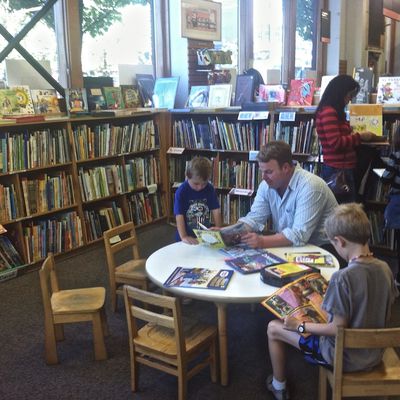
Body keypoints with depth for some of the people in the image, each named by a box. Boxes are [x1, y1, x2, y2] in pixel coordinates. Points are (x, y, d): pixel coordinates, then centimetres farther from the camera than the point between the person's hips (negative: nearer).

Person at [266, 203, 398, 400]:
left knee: (273, 327, 8)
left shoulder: (343, 277, -30)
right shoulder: (384, 268, -9)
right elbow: (372, 310, 5)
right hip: (374, 353, 7)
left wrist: (299, 325, -12)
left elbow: (338, 329, -24)